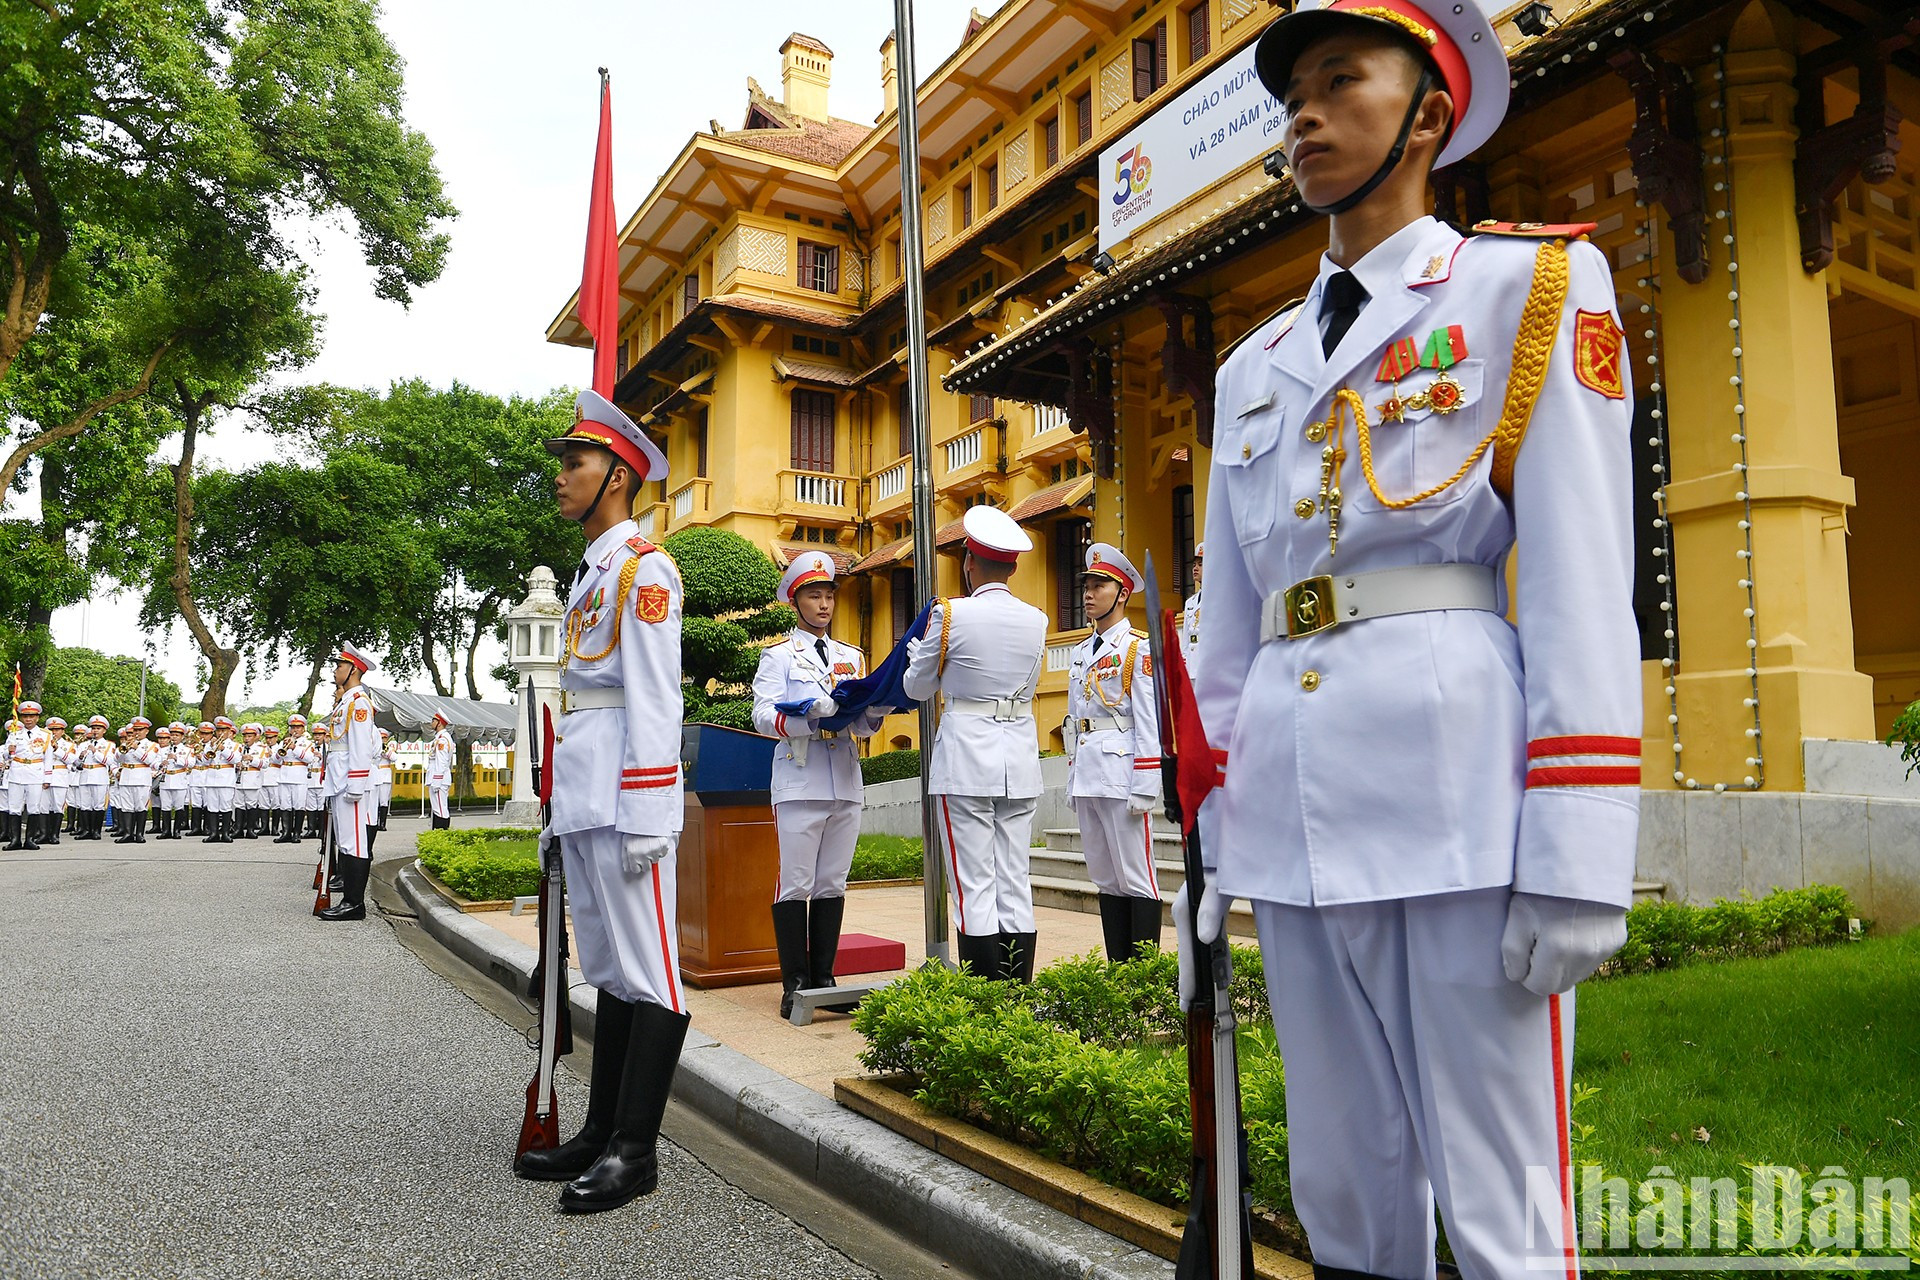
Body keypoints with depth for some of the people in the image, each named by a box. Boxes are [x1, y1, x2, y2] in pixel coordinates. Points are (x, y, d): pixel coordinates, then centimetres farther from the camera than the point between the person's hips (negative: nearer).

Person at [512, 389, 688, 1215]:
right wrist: (564, 808, 20)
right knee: (606, 970, 13)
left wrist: (643, 818, -19)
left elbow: (652, 701, -15)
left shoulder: (644, 568, -8)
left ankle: (635, 1152, 3)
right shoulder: (589, 573, 21)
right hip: (583, 801, 10)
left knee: (644, 973, -3)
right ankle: (601, 1134, 22)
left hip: (625, 800, -10)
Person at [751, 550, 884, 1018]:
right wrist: (810, 720, -24)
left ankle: (823, 977, 15)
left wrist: (871, 716, -8)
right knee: (796, 884, -3)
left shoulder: (852, 657, 19)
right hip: (800, 782, -4)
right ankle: (795, 984, 4)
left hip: (846, 782, 5)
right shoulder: (779, 655, 6)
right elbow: (764, 715, -8)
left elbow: (863, 726, 15)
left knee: (832, 883, 7)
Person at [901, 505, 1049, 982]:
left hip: (966, 757, -5)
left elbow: (917, 687, 5)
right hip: (1020, 756, 5)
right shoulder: (1036, 620, 6)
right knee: (1015, 884, 8)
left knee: (974, 888, -2)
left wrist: (917, 649, 25)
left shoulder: (950, 614, -7)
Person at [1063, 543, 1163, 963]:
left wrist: (1144, 788, -15)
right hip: (1086, 778, 8)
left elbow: (1149, 723, -10)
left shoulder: (1138, 649, -4)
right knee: (1105, 878, 11)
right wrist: (1073, 779, 15)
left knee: (1135, 877, -3)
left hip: (1122, 773, -8)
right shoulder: (1080, 652, 17)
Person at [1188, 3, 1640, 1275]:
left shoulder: (1531, 281, 5)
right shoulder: (1255, 365, 20)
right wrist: (1214, 828, 14)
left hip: (1460, 785, -5)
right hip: (1293, 805, 6)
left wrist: (1578, 856, -12)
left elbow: (1583, 576, -5)